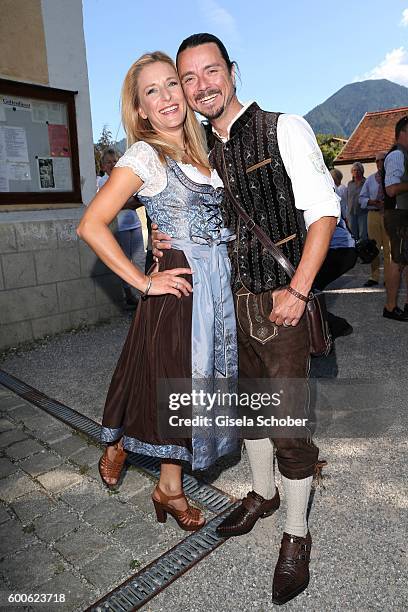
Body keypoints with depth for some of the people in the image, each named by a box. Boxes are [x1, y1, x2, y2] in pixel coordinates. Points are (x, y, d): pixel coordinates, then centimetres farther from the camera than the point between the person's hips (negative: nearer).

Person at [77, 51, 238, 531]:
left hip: (219, 283, 7)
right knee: (171, 378, 6)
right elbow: (91, 225, -16)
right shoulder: (145, 155, -9)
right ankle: (118, 446, 37)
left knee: (197, 381, 13)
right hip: (180, 286, -7)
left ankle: (170, 488, 32)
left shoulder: (200, 151, 13)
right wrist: (144, 282, -15)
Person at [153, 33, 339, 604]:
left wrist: (298, 291, -17)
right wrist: (169, 241, -3)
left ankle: (296, 539, 24)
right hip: (228, 304, 6)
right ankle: (263, 494, 44)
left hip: (279, 304, -5)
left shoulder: (285, 129, -5)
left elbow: (324, 211, -9)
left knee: (288, 424, 1)